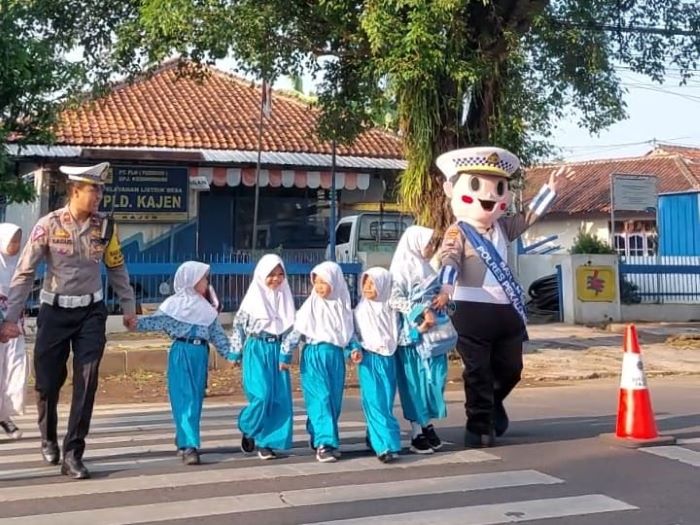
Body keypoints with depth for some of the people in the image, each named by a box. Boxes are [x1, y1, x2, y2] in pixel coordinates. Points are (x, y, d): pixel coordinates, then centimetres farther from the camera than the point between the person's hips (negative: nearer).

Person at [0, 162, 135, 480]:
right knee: (48, 381, 8)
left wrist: (128, 306, 13)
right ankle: (48, 440, 37)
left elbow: (117, 269, 10)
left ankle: (73, 454, 2)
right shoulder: (48, 225, -12)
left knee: (86, 381, -6)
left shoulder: (105, 227, -4)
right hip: (55, 311, -1)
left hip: (91, 311, 2)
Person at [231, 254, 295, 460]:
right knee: (261, 395, -16)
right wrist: (234, 353, -1)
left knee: (280, 397, -2)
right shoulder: (253, 298, -3)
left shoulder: (285, 297, 7)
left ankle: (266, 441, 6)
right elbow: (238, 325, 1)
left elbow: (290, 328, 13)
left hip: (277, 351, 4)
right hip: (257, 350, -4)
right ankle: (248, 429, 10)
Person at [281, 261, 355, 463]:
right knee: (321, 399, -10)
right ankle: (324, 443, -10)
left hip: (335, 357, 4)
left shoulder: (342, 306, 7)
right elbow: (296, 332, -2)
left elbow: (349, 333, 12)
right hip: (314, 356, -4)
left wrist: (353, 350, -3)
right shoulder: (310, 306, -2)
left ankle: (322, 439, 21)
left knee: (334, 401, 7)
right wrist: (285, 354, -4)